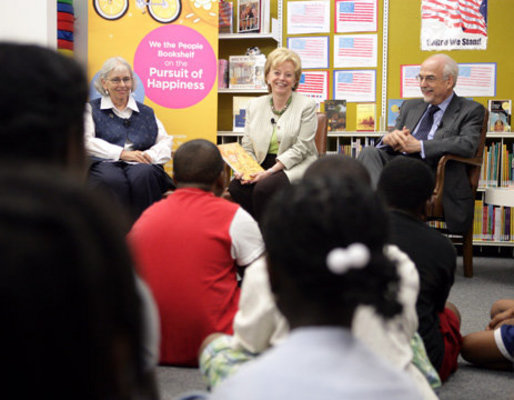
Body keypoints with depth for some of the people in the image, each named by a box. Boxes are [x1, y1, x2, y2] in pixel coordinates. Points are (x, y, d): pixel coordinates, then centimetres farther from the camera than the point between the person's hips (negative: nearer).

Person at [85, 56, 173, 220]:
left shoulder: (146, 112, 30)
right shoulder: (91, 109, 20)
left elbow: (165, 142, 19)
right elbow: (87, 142, 2)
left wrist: (150, 155, -5)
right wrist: (122, 153, -10)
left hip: (142, 165, 2)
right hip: (105, 163, -2)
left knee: (143, 175, -36)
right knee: (112, 180, -39)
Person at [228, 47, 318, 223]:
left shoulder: (307, 106, -1)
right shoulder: (254, 105, 13)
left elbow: (300, 148, -9)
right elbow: (247, 147, 12)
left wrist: (271, 171, -19)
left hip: (295, 167, -4)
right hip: (261, 166, 4)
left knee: (264, 188, -32)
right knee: (236, 187, -26)